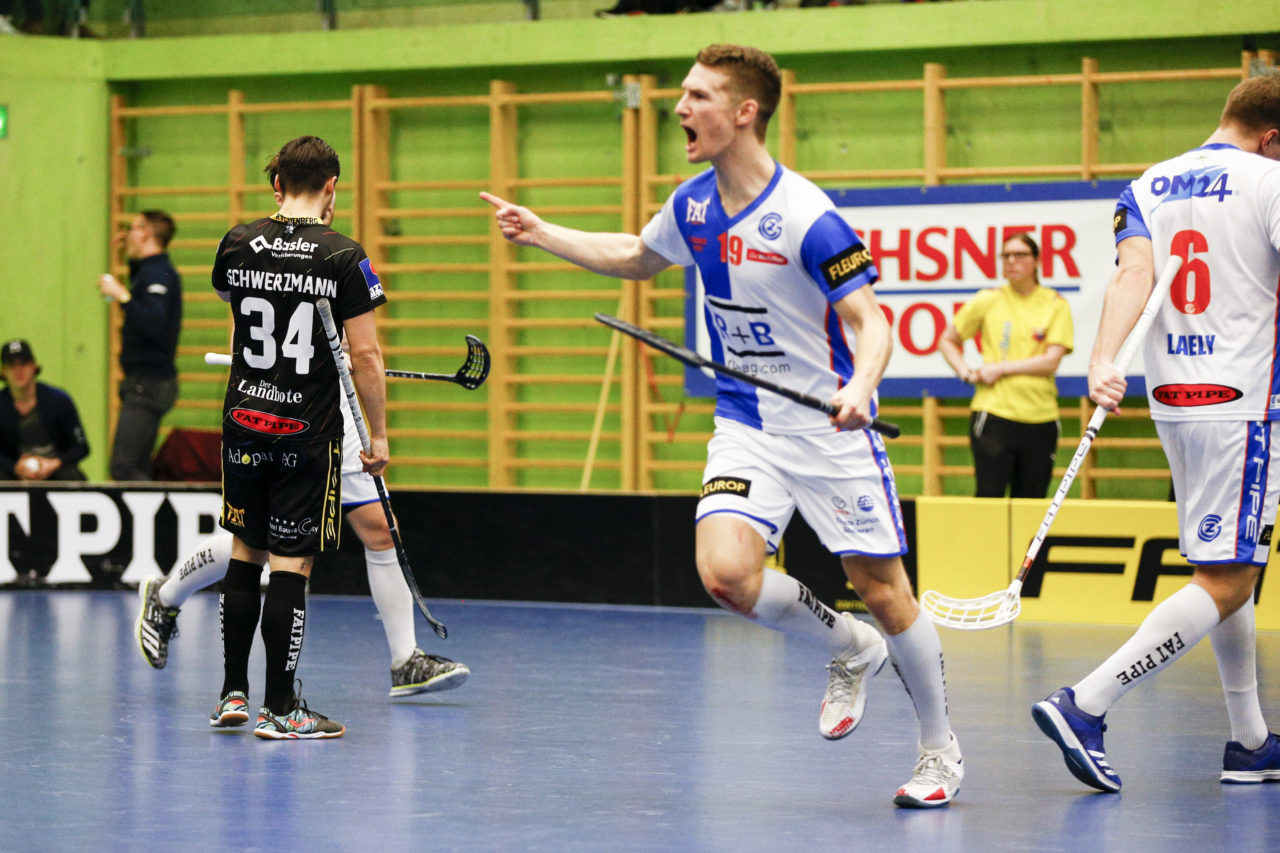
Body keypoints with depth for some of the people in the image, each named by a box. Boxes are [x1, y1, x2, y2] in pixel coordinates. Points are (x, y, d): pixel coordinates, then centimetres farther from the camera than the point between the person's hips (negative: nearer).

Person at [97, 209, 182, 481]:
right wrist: (133, 257, 31)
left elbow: (154, 323, -30)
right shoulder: (154, 270, 16)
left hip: (148, 384, -11)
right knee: (137, 470, 10)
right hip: (146, 382, 11)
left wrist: (122, 296, -31)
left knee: (123, 468, -17)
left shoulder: (157, 274, -16)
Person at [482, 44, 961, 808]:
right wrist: (542, 234, 21)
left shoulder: (806, 217, -18)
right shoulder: (693, 206, 3)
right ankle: (851, 650, 11)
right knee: (726, 571, -17)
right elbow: (635, 258, 24)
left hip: (830, 429, -5)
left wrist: (860, 386, -37)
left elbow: (868, 320, -18)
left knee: (882, 590, -3)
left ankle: (941, 750, 19)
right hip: (747, 424, 5)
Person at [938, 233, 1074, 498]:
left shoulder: (1055, 304, 4)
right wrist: (966, 373, -1)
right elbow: (948, 341, 16)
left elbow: (1051, 361, -5)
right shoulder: (988, 301, 4)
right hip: (994, 413, -1)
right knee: (989, 497, -8)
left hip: (1040, 416, 1)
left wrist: (1000, 369, -9)